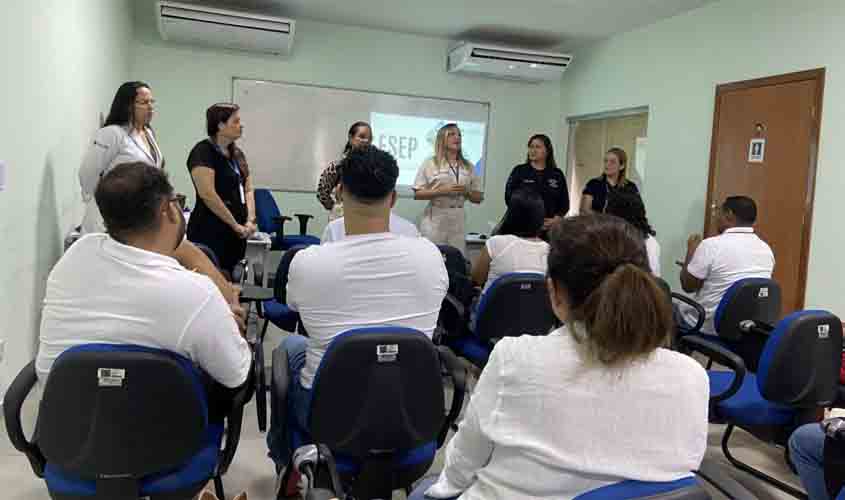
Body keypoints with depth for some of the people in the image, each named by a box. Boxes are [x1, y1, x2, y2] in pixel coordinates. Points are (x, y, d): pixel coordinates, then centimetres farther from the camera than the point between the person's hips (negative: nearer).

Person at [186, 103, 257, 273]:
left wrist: (250, 221, -1)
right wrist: (235, 225, -12)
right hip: (210, 232, -7)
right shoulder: (203, 152, -9)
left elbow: (248, 189, 15)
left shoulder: (237, 153, 15)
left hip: (236, 234, 8)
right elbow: (207, 194, -17)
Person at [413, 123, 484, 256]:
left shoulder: (468, 167, 12)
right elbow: (417, 194, -3)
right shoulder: (430, 164, 2)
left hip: (458, 221, 3)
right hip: (434, 220, -3)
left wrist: (466, 192, -6)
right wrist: (441, 191, -14)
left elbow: (479, 198, 14)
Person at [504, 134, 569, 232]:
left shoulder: (557, 175, 12)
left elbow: (564, 203, 12)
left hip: (548, 228, 1)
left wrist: (555, 219, -5)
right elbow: (509, 198, 0)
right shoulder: (519, 171, 7)